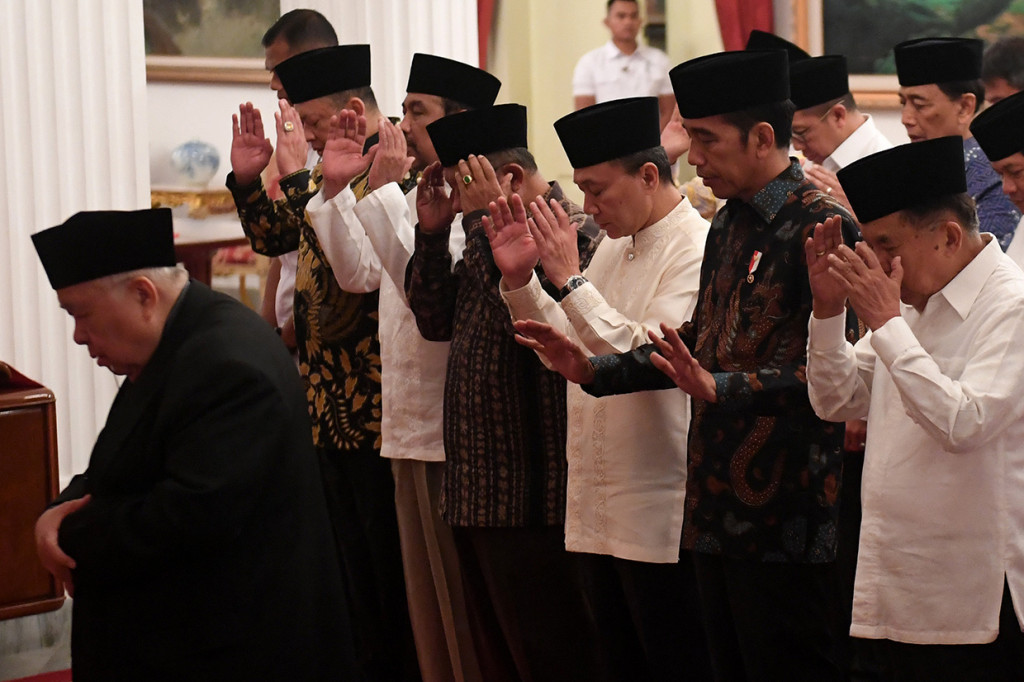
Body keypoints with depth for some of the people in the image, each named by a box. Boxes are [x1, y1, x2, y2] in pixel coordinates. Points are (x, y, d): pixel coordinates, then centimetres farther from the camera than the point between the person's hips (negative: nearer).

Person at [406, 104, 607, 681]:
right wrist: (432, 231, 5)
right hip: (476, 497, 9)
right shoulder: (489, 237, 16)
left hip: (532, 501, -9)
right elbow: (436, 320, 17)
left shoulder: (574, 232, -13)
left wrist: (487, 218, -20)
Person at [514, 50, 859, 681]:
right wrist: (593, 370, 12)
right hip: (720, 508, 9)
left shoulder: (821, 224, -13)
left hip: (787, 521, -9)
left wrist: (721, 388, -29)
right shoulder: (728, 225, 15)